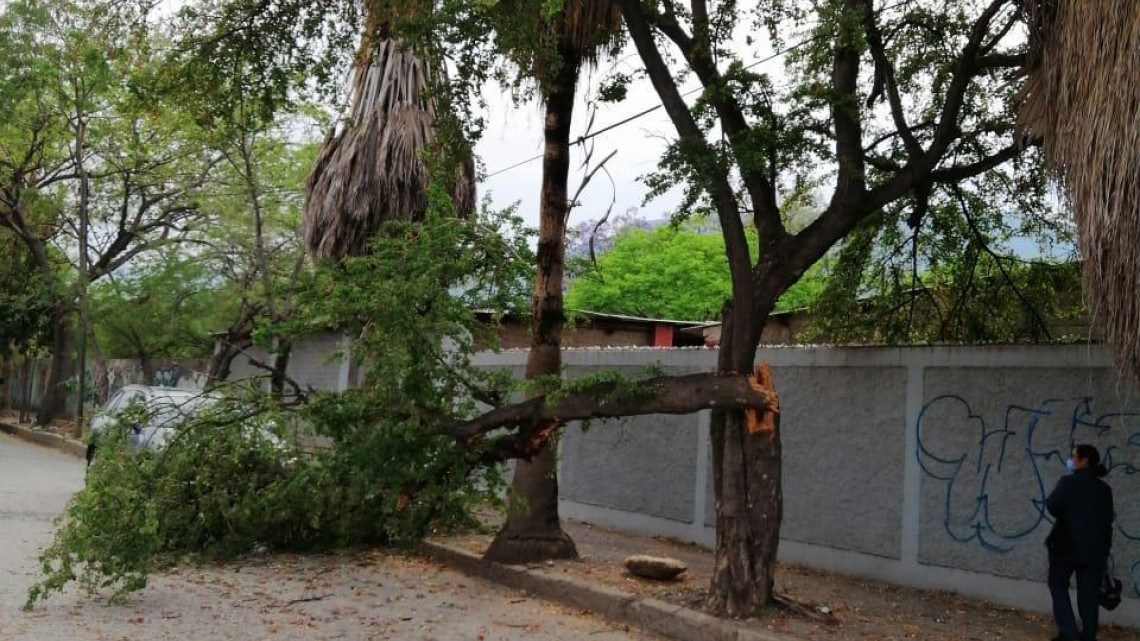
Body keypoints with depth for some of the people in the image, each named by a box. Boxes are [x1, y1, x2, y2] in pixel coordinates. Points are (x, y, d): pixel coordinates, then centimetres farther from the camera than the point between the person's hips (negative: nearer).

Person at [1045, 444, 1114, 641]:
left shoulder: (1068, 482, -8)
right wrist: (1104, 549, 17)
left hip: (1066, 545, -4)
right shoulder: (1104, 489, 8)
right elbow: (1107, 521, 12)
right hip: (1094, 549, 4)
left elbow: (1052, 507, -16)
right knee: (1088, 594, 8)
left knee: (1058, 585, 11)